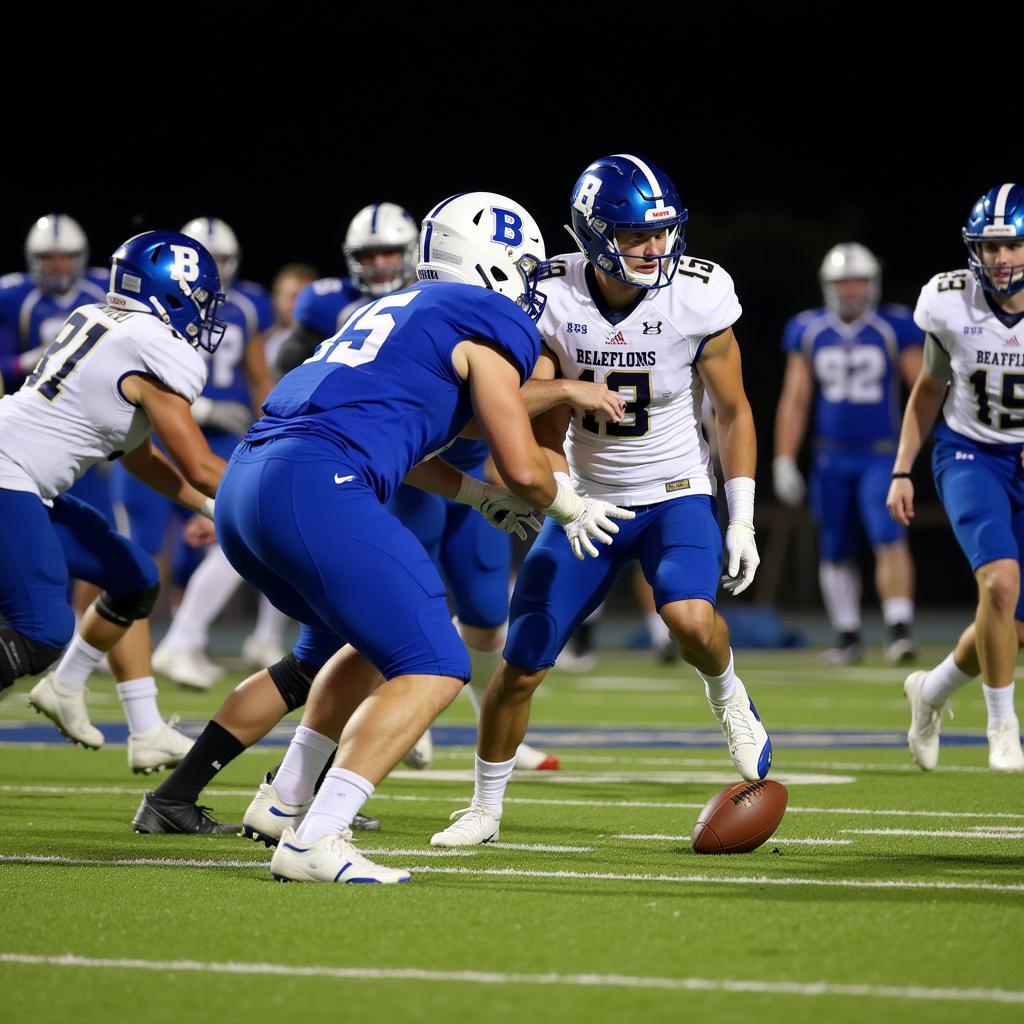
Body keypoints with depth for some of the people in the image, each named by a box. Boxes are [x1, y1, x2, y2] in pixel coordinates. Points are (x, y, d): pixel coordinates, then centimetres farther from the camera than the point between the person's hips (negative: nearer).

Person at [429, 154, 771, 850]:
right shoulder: (555, 298, -15)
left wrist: (742, 519, -8)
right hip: (589, 498, 2)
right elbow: (545, 430, -6)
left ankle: (728, 696, 3)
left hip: (676, 493, -2)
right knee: (521, 665, -1)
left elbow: (733, 411, -5)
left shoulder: (698, 296, -18)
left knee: (690, 615, -32)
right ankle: (485, 810, 20)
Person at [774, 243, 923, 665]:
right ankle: (848, 637, 21)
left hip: (881, 456, -3)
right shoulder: (808, 332, 3)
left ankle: (900, 631, -20)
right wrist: (784, 462, 1)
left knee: (889, 541, -18)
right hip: (831, 459, 3)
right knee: (835, 554, 8)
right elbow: (794, 400, 5)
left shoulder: (894, 329, -2)